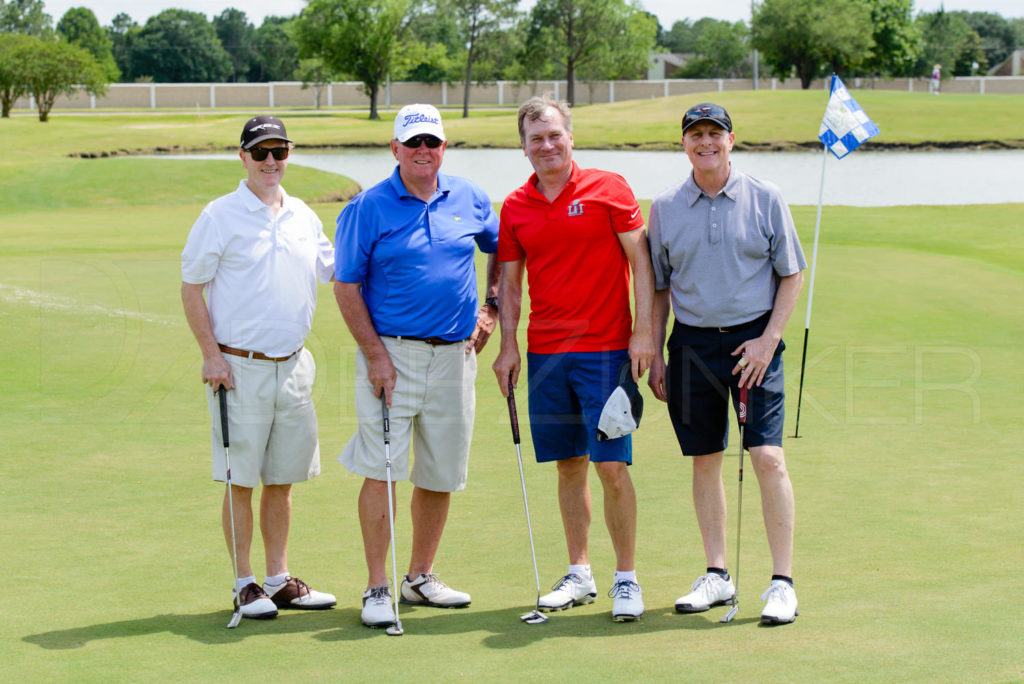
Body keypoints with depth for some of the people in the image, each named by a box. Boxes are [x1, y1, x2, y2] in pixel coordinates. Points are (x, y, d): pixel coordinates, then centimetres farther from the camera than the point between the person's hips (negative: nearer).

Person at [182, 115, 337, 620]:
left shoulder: (303, 216, 11)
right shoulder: (220, 215, -5)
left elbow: (335, 269, 22)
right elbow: (191, 288, -3)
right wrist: (211, 354, -10)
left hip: (293, 365, 5)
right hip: (239, 366, -5)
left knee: (282, 479, 10)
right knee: (241, 481, 0)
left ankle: (279, 580, 19)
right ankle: (245, 584, 8)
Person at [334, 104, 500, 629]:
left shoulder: (469, 200, 7)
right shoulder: (368, 208, -4)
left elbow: (502, 248, 25)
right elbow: (346, 286, -4)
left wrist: (492, 306, 14)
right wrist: (375, 354, -10)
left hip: (454, 355, 4)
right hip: (392, 353, -4)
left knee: (440, 475, 9)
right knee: (381, 470, -8)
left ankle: (420, 577, 23)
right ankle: (377, 589, -3)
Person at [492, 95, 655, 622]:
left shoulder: (607, 188, -2)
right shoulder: (515, 207, 8)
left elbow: (640, 259, -2)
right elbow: (510, 282, 14)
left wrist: (643, 331, -9)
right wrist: (508, 345, 5)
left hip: (605, 349, -4)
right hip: (545, 352, 4)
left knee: (612, 466, -6)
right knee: (569, 466, 9)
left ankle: (626, 579, 4)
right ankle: (579, 575, 18)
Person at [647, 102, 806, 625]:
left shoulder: (765, 199, 0)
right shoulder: (665, 208, 6)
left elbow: (792, 274, 3)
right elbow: (658, 287, 12)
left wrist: (768, 340, -7)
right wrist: (654, 356, 7)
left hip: (753, 341, -3)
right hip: (692, 343, 3)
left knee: (768, 458, -11)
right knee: (705, 461, 8)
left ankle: (783, 583, -5)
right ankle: (717, 576, 18)